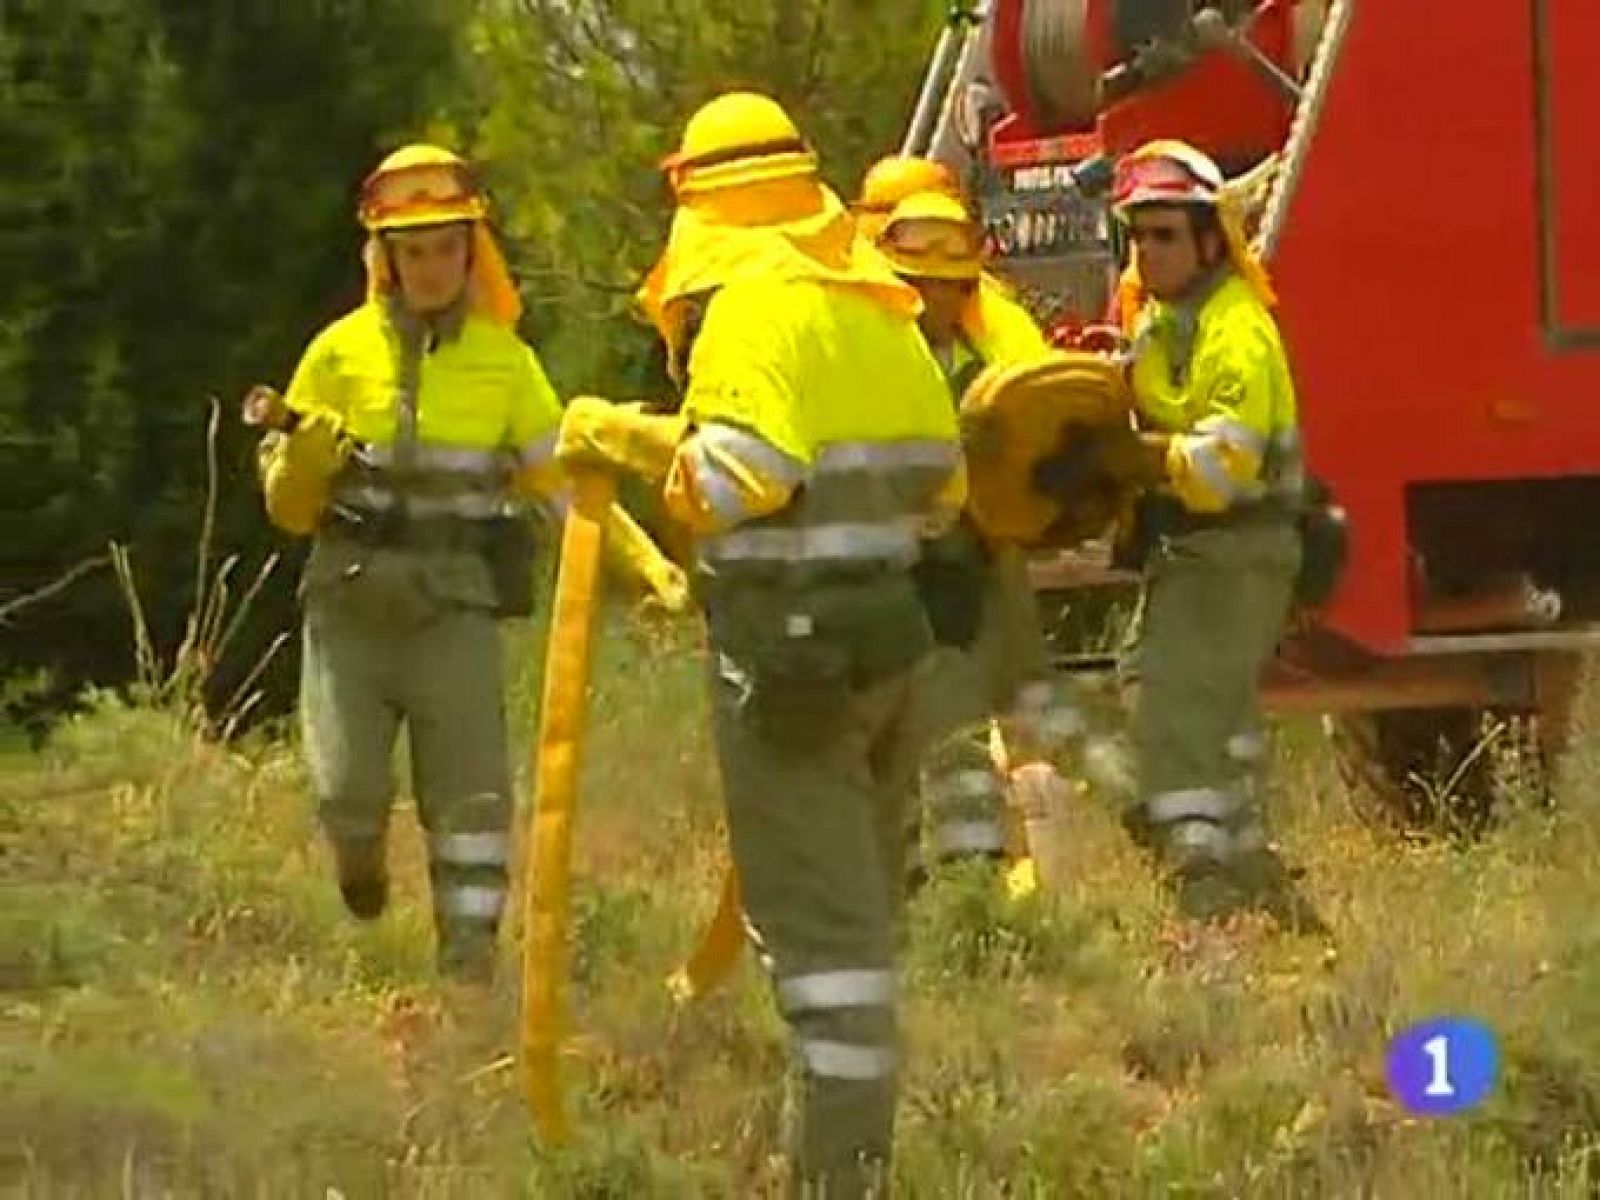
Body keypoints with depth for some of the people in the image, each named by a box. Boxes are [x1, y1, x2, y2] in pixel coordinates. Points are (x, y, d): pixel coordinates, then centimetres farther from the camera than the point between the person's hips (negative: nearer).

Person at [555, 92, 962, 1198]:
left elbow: (742, 474, -24)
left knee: (814, 915, -7)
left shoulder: (755, 300, -13)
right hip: (886, 630, 8)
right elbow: (941, 475, 15)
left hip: (788, 638, -8)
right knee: (862, 902, 19)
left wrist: (635, 439, -10)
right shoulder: (875, 302, 13)